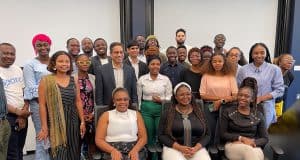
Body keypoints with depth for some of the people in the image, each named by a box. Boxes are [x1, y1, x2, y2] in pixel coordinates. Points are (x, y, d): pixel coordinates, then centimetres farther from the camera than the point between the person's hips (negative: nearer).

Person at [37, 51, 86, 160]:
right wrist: (44, 127, -9)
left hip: (73, 121, 4)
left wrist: (82, 121, 5)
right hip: (55, 122, -3)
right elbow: (42, 105, -7)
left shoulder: (74, 80, 6)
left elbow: (78, 102, 8)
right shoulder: (46, 80, -5)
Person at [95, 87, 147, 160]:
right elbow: (99, 140, 3)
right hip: (112, 152, -1)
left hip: (134, 150, 1)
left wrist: (135, 150, -10)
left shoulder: (136, 114, 12)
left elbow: (143, 137, 8)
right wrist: (113, 150, -14)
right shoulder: (106, 115, 7)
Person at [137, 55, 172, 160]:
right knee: (148, 136, 9)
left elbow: (170, 97, 0)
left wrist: (161, 100, -17)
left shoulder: (166, 79, -2)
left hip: (161, 109, 0)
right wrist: (138, 111, 5)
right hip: (146, 109, 1)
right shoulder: (142, 79, 1)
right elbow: (138, 97, 6)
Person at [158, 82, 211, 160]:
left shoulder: (199, 112, 8)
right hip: (174, 148, -1)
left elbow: (207, 134, 7)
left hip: (197, 149, 2)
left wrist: (196, 148, -9)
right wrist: (180, 147, -11)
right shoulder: (167, 113, 2)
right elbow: (161, 135, -1)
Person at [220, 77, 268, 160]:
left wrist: (253, 142, -11)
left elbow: (265, 138, 11)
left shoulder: (258, 115, 11)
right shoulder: (227, 112, 6)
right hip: (233, 145, -2)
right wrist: (241, 138, -10)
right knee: (248, 150, -37)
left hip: (253, 147, 2)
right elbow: (222, 134, 2)